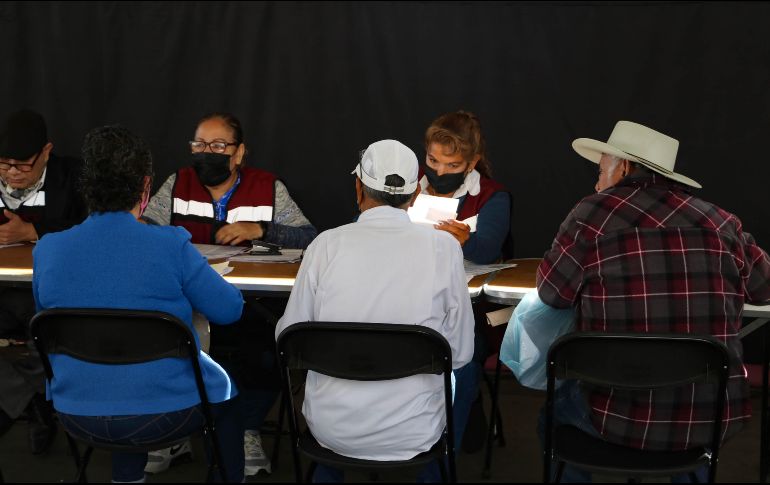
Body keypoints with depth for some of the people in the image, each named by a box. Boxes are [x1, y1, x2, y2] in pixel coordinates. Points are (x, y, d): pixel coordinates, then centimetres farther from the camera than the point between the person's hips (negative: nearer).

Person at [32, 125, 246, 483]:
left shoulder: (46, 250, -8)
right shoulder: (170, 246, -19)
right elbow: (229, 309, -8)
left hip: (77, 415, 4)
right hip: (164, 411, -3)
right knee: (224, 390, 29)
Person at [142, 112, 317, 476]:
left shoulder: (269, 188, 5)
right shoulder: (177, 184, 12)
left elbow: (309, 238, -3)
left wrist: (259, 229, -17)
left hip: (252, 307, -2)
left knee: (271, 343, -31)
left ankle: (248, 431, -8)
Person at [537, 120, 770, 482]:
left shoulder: (593, 214, -7)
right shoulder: (721, 222, 2)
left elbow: (551, 294, 3)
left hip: (621, 419, -3)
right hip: (717, 420, 3)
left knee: (557, 411, 29)